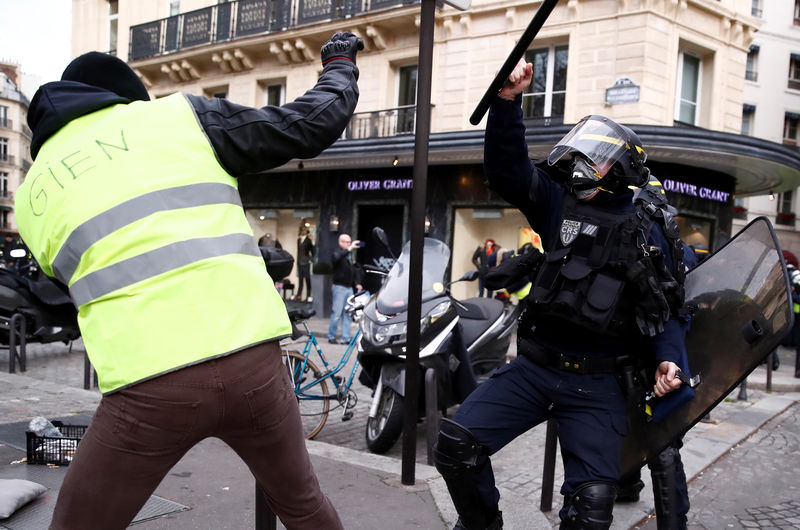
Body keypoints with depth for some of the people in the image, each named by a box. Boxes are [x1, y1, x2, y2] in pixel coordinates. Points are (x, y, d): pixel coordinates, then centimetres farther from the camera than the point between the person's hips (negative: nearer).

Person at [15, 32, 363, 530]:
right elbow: (313, 124, 10)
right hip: (254, 360, 0)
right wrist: (341, 65, 31)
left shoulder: (33, 194, 18)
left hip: (147, 386, 0)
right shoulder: (182, 114, 10)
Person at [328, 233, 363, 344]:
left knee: (347, 314, 6)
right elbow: (336, 258, -30)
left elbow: (355, 270, 21)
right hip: (339, 287, -6)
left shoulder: (350, 256, 15)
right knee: (336, 314, -4)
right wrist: (349, 249, -30)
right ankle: (331, 337, 7)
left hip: (349, 288, 6)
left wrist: (357, 283, 7)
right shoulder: (338, 252, -5)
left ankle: (345, 338, 10)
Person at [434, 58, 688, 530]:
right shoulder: (560, 203, 6)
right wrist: (508, 102, -19)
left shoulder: (650, 232, 2)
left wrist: (668, 359, -14)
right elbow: (507, 168, -6)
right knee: (455, 443, -10)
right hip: (533, 367, 2)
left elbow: (666, 308, 4)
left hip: (597, 384, -2)